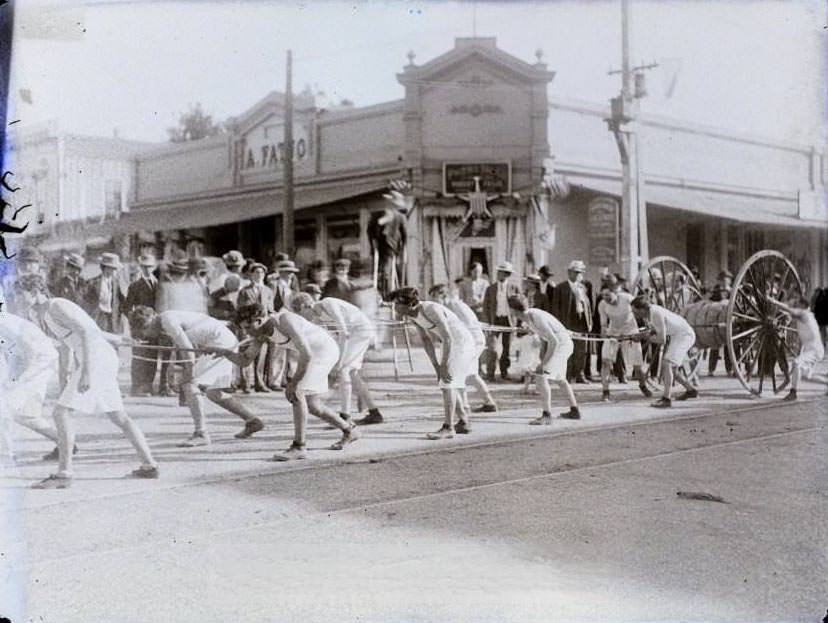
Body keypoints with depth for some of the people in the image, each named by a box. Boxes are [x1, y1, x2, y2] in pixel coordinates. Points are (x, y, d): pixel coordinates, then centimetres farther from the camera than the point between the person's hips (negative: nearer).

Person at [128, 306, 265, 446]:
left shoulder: (167, 320, -15)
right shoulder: (168, 319, 14)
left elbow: (188, 349, -19)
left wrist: (188, 380, -14)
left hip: (220, 342, -10)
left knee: (190, 386, -14)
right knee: (212, 392, 19)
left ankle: (201, 434, -16)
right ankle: (252, 421, 29)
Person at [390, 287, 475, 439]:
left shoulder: (431, 310, -28)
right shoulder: (412, 314, -1)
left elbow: (448, 338, -29)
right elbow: (426, 340, 2)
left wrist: (444, 366, -27)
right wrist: (436, 366, -3)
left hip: (461, 342, -9)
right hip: (450, 343, 9)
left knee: (447, 383, -15)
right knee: (451, 384, 15)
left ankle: (447, 428, -16)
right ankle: (464, 423, 26)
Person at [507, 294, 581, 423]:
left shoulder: (537, 317, -28)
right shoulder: (527, 317, 0)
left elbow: (554, 341, -29)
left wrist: (544, 363, -26)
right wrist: (542, 354, 6)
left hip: (562, 344, -10)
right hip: (557, 343, 10)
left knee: (541, 377, -20)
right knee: (559, 378, 26)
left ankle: (546, 415, -19)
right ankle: (574, 411, 39)